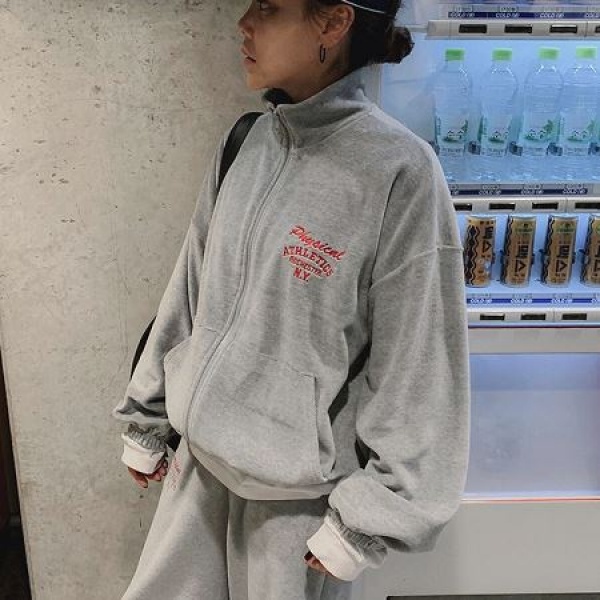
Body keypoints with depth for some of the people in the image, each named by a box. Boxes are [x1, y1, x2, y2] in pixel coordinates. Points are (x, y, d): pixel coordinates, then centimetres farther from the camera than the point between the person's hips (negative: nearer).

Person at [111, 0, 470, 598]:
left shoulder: (399, 172, -19)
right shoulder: (244, 145, -1)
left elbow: (415, 368, -15)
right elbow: (188, 292, 7)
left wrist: (364, 521, -11)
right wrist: (145, 421, 12)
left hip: (303, 488, -5)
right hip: (202, 459, 6)